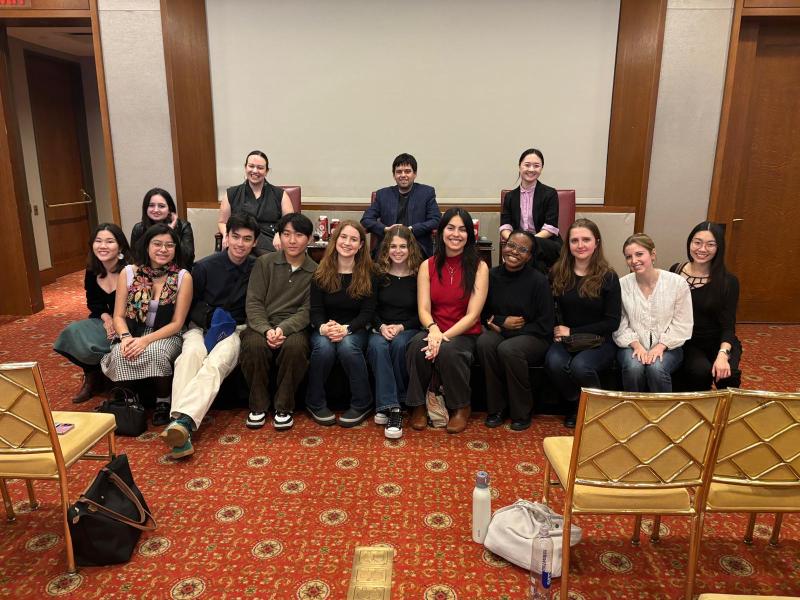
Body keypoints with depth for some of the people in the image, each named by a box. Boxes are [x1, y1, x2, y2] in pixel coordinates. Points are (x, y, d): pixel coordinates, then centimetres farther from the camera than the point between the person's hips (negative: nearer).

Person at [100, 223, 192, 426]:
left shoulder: (183, 277, -5)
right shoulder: (129, 273, 2)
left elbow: (177, 323, -7)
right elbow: (119, 316, 3)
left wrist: (146, 340, -21)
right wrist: (125, 337, -19)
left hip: (166, 336, -2)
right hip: (133, 334, 2)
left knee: (155, 353, -36)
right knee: (120, 355, -32)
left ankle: (163, 402, -9)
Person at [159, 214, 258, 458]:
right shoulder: (205, 266, -1)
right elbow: (188, 306, 8)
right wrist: (209, 322, -8)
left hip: (235, 329, 0)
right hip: (202, 327, 1)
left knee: (216, 362, -35)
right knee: (192, 353, -35)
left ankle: (183, 420, -52)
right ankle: (181, 428, -48)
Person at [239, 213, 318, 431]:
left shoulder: (315, 272, 5)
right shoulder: (264, 262, 6)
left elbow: (307, 311, -3)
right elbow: (253, 302, -1)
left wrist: (283, 329, -22)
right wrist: (266, 330, -19)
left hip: (293, 328, 0)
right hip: (262, 325, 1)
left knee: (295, 346, -35)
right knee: (253, 345, -33)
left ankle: (284, 408, -13)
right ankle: (258, 406, -9)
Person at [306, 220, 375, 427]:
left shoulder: (367, 274, -1)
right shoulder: (321, 272, 3)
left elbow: (368, 312, -6)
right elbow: (315, 309, -1)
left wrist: (346, 329, -24)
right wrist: (323, 327, -25)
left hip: (355, 329, -1)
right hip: (324, 328, 1)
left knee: (347, 346, -35)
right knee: (324, 346, -33)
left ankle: (362, 404, -16)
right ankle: (315, 403, -10)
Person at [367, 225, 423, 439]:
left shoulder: (419, 275, 3)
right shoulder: (378, 274, 8)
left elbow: (422, 313, 2)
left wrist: (401, 327, -13)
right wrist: (381, 326, -12)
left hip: (408, 330, -1)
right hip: (381, 329, 1)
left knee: (400, 345, -35)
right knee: (377, 346, -34)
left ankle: (386, 405, -20)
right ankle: (391, 407, -37)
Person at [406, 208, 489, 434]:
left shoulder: (479, 267, -2)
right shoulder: (427, 266, 5)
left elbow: (472, 315, -10)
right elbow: (423, 309, -3)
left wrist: (444, 337, -23)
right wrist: (433, 329, -26)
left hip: (465, 334, -2)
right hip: (435, 331, 2)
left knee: (447, 350, -35)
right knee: (417, 344, -32)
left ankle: (461, 407, -7)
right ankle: (418, 405, -11)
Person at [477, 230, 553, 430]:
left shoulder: (538, 281, -10)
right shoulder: (492, 275, -1)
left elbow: (544, 326, -10)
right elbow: (483, 314, 12)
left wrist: (505, 330, -14)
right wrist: (503, 321, -9)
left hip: (532, 337, -3)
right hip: (499, 332, 3)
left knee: (508, 349, -34)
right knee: (484, 342, -31)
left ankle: (522, 413, -11)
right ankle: (496, 408, -12)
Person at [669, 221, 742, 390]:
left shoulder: (728, 281, -3)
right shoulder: (675, 271, 3)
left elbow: (728, 325, -7)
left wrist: (722, 355, -25)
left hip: (718, 342, 0)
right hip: (686, 342, 1)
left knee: (727, 375, -31)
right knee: (700, 371, -31)